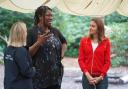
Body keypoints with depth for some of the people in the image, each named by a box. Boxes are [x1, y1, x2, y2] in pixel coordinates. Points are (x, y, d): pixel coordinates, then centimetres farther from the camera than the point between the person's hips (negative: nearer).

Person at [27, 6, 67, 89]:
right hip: (39, 77, -5)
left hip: (55, 76, 6)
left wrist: (62, 54, 12)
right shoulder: (32, 32, -8)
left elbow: (64, 42, 28)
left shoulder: (55, 31, 9)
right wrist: (38, 43, -23)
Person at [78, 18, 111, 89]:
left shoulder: (106, 42, 1)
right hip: (87, 77, 1)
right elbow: (81, 59, 1)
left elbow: (107, 61, -1)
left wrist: (101, 76, -9)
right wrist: (87, 74, -10)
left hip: (101, 77, -1)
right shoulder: (84, 41, 4)